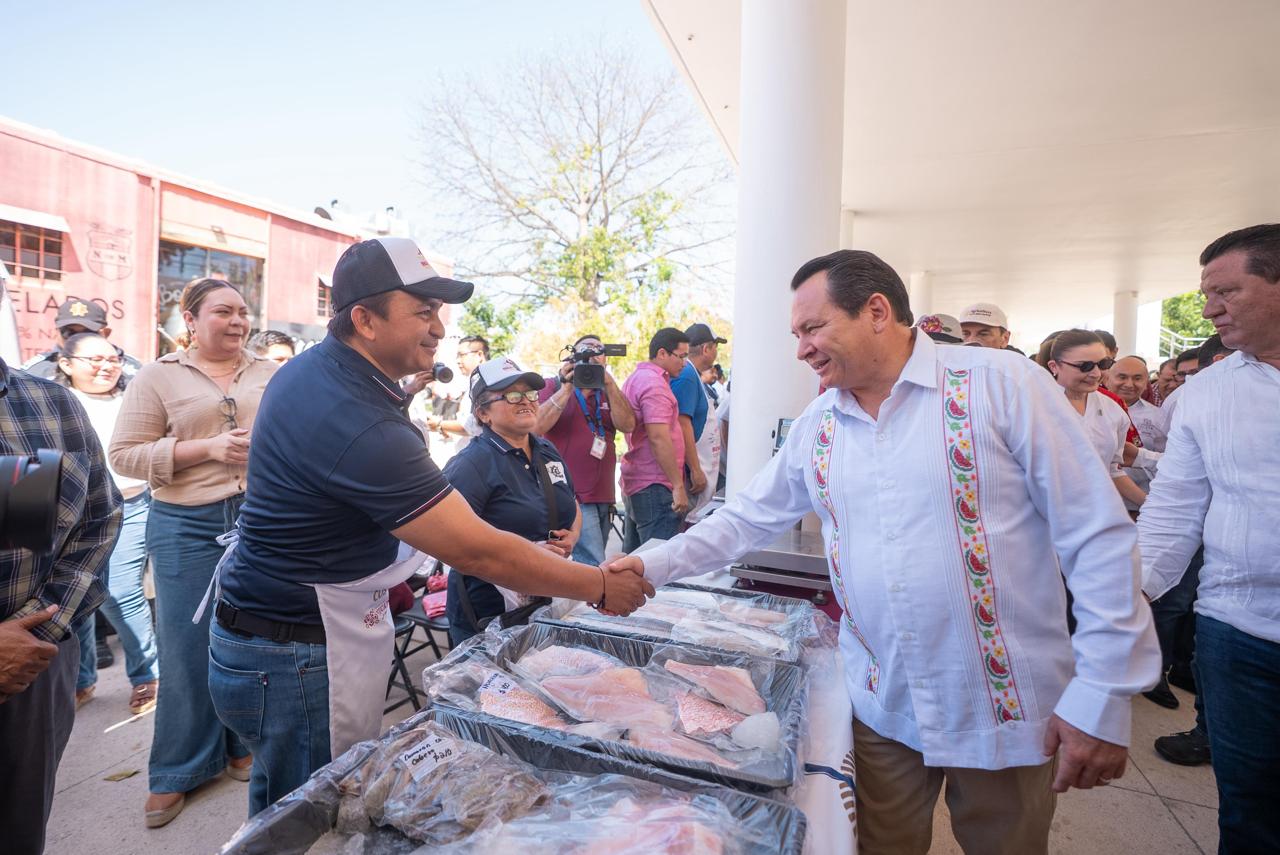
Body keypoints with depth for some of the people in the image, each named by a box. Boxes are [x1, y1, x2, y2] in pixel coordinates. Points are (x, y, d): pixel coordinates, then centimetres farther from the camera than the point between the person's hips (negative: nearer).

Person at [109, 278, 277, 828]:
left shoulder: (270, 374, 7)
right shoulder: (158, 377, 0)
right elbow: (125, 454, -5)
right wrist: (208, 448, -16)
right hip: (188, 526, -2)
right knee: (188, 649, 6)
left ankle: (245, 745, 32)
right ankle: (178, 771, 26)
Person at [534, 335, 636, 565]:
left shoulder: (609, 394, 16)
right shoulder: (555, 388, 5)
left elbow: (627, 425, -4)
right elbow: (537, 427, -12)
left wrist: (609, 384, -13)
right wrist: (566, 389, -16)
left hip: (604, 497, 6)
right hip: (571, 495, -5)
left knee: (589, 565, 14)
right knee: (595, 570, -15)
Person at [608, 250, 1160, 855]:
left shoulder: (1001, 384, -12)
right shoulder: (817, 425, 2)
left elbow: (1100, 537, -12)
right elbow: (746, 519, 10)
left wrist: (1102, 699, -12)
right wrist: (654, 565, 0)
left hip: (1005, 708, -3)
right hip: (882, 706, 3)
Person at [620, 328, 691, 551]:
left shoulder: (636, 378, 18)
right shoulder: (654, 383, -14)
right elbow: (658, 438, -22)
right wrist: (678, 485, -21)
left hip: (634, 481, 10)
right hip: (654, 485, -10)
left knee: (633, 556, 15)